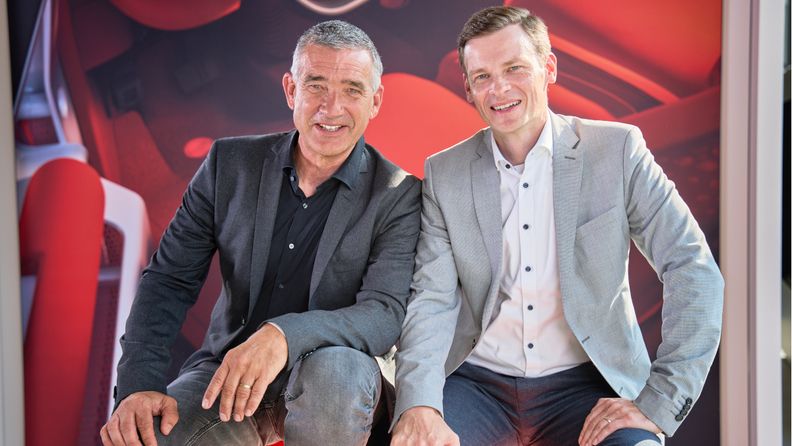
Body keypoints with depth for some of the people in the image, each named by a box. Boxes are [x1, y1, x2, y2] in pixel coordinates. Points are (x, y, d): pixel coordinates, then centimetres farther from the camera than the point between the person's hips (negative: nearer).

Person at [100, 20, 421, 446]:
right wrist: (140, 385, -17)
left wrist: (285, 336, -38)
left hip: (332, 376, -2)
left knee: (335, 373, -37)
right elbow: (170, 279, -1)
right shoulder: (230, 162, -1)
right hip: (226, 368, 2)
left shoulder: (398, 197, -8)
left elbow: (386, 314, -19)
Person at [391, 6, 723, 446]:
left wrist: (658, 404, -13)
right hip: (477, 382, 1)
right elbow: (433, 300, -2)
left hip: (585, 382, -1)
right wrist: (419, 405, -20)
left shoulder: (616, 150, -2)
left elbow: (695, 272, -5)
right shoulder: (444, 174, 4)